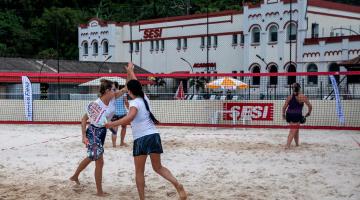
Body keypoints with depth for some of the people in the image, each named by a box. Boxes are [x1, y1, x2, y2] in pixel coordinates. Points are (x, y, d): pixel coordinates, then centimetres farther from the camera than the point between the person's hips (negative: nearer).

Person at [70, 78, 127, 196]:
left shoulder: (113, 98, -7)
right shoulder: (97, 104, -24)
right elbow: (84, 119, -17)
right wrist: (84, 136, -23)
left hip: (103, 131, 8)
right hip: (93, 132, -8)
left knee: (91, 158, 25)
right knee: (99, 162, -4)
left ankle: (75, 176, 48)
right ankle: (99, 191, 9)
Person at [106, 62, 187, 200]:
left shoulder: (134, 102, -8)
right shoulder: (145, 98, 12)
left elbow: (130, 117, -29)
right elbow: (136, 84, 31)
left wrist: (113, 123, -28)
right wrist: (130, 71, 45)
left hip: (141, 139, -6)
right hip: (154, 136, 6)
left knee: (139, 171, 7)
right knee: (158, 167, 14)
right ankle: (177, 185, -7)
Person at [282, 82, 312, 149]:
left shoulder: (290, 97, 4)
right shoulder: (303, 97, -4)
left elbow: (284, 107, 2)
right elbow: (310, 106, 0)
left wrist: (283, 114, 16)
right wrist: (309, 113, 17)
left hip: (289, 115, 5)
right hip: (296, 116, -5)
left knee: (296, 129, 24)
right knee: (293, 131, -3)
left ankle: (297, 144, 34)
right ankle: (287, 145, -14)